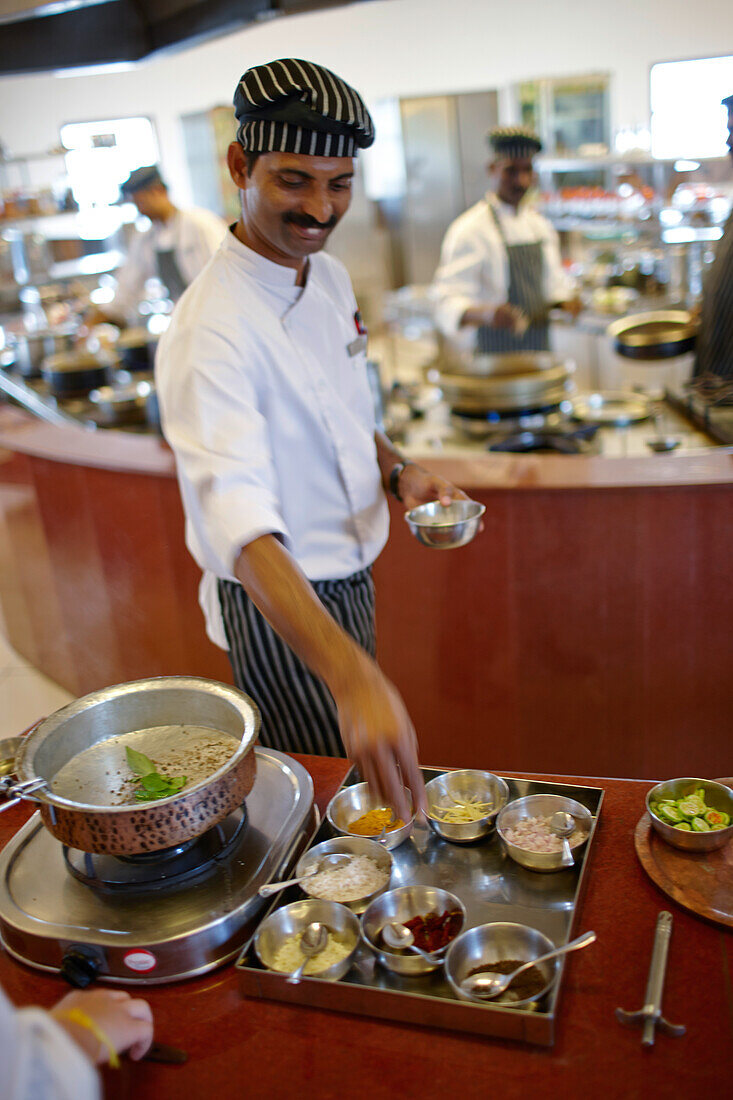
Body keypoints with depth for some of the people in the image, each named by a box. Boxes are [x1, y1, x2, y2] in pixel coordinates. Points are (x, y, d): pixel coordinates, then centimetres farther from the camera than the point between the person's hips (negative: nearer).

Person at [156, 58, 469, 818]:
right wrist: (351, 677, -54)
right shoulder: (209, 330, -29)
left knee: (372, 791, 28)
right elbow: (239, 520, -42)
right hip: (274, 602, -9)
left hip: (349, 574, 9)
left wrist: (397, 472, -6)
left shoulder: (329, 276, -1)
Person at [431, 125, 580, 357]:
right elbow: (447, 303, -18)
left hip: (539, 351, 6)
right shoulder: (469, 230, -11)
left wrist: (564, 302, 1)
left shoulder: (540, 225, 13)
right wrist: (484, 314, -37)